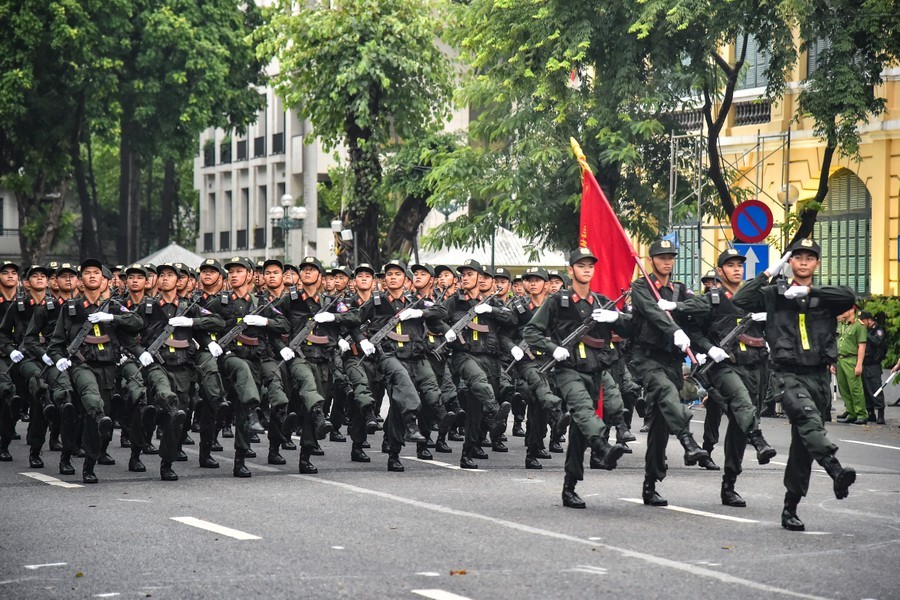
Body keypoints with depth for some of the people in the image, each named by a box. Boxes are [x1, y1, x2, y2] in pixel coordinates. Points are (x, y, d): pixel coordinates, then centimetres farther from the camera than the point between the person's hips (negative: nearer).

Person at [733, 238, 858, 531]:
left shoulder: (825, 297, 12)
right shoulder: (775, 294, 9)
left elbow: (849, 297, -9)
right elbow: (740, 301, -4)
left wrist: (808, 291, -14)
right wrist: (768, 273, -2)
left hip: (819, 375, 3)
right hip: (788, 374, -3)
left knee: (803, 444, 5)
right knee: (808, 417, -32)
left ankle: (791, 508, 12)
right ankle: (836, 471, -51)